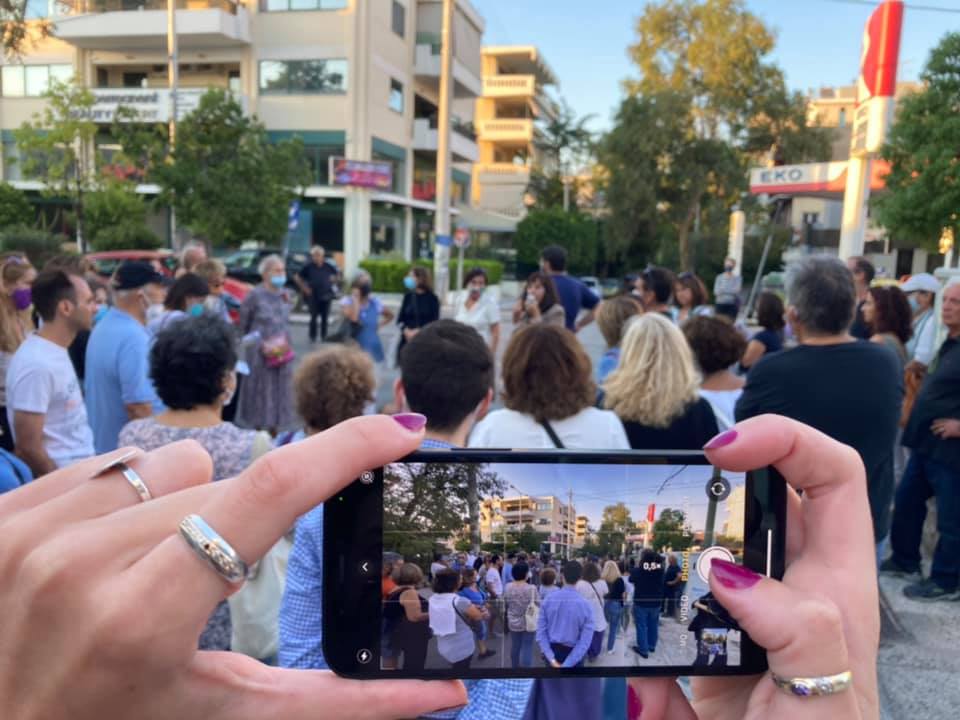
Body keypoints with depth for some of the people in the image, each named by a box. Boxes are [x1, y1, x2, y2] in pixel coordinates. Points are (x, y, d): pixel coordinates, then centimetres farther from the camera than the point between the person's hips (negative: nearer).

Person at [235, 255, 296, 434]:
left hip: (282, 354, 6)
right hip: (260, 355, -5)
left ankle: (273, 435, 24)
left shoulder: (284, 295, 7)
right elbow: (243, 326, -5)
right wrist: (262, 345, -10)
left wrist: (284, 342, 2)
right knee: (260, 394, 2)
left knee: (279, 394, 11)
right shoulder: (255, 295, -10)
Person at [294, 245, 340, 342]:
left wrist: (333, 282, 7)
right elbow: (297, 277, 1)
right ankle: (312, 337, 8)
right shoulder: (308, 267, -6)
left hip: (326, 295, 2)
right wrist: (304, 288, -2)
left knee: (325, 317, 5)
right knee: (314, 316, -4)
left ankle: (324, 336, 17)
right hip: (313, 296, -2)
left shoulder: (328, 266, 1)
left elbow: (338, 274, 18)